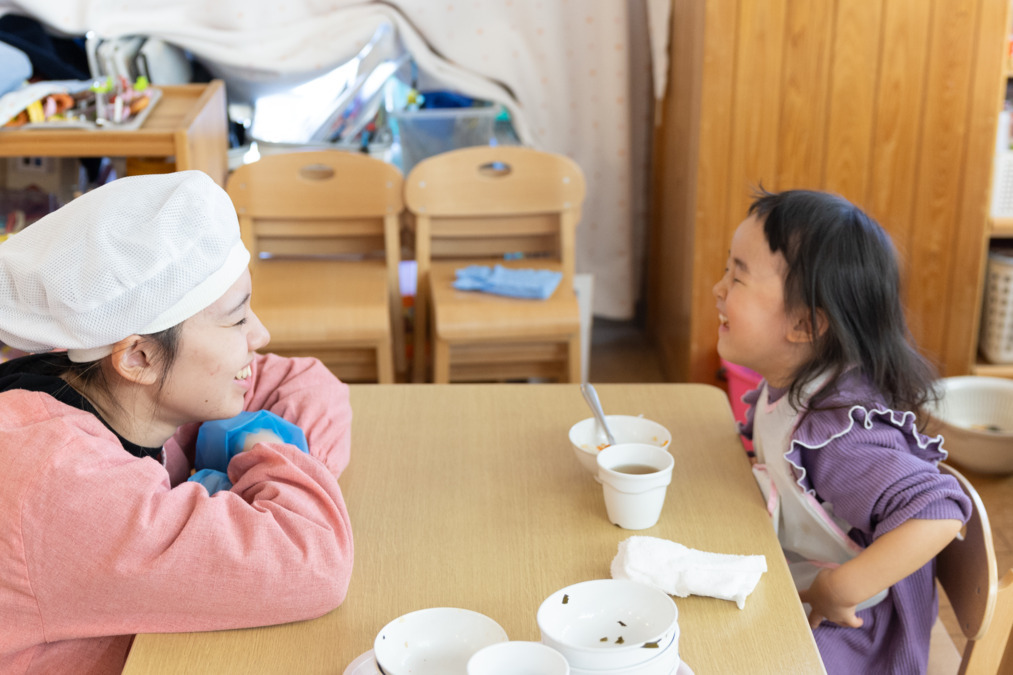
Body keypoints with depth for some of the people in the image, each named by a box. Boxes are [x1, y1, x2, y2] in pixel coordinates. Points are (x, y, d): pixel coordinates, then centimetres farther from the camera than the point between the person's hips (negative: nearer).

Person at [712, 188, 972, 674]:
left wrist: (838, 591, -33)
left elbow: (937, 513, -40)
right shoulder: (786, 386, -4)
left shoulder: (839, 433, -32)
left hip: (836, 633, -8)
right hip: (786, 596, 8)